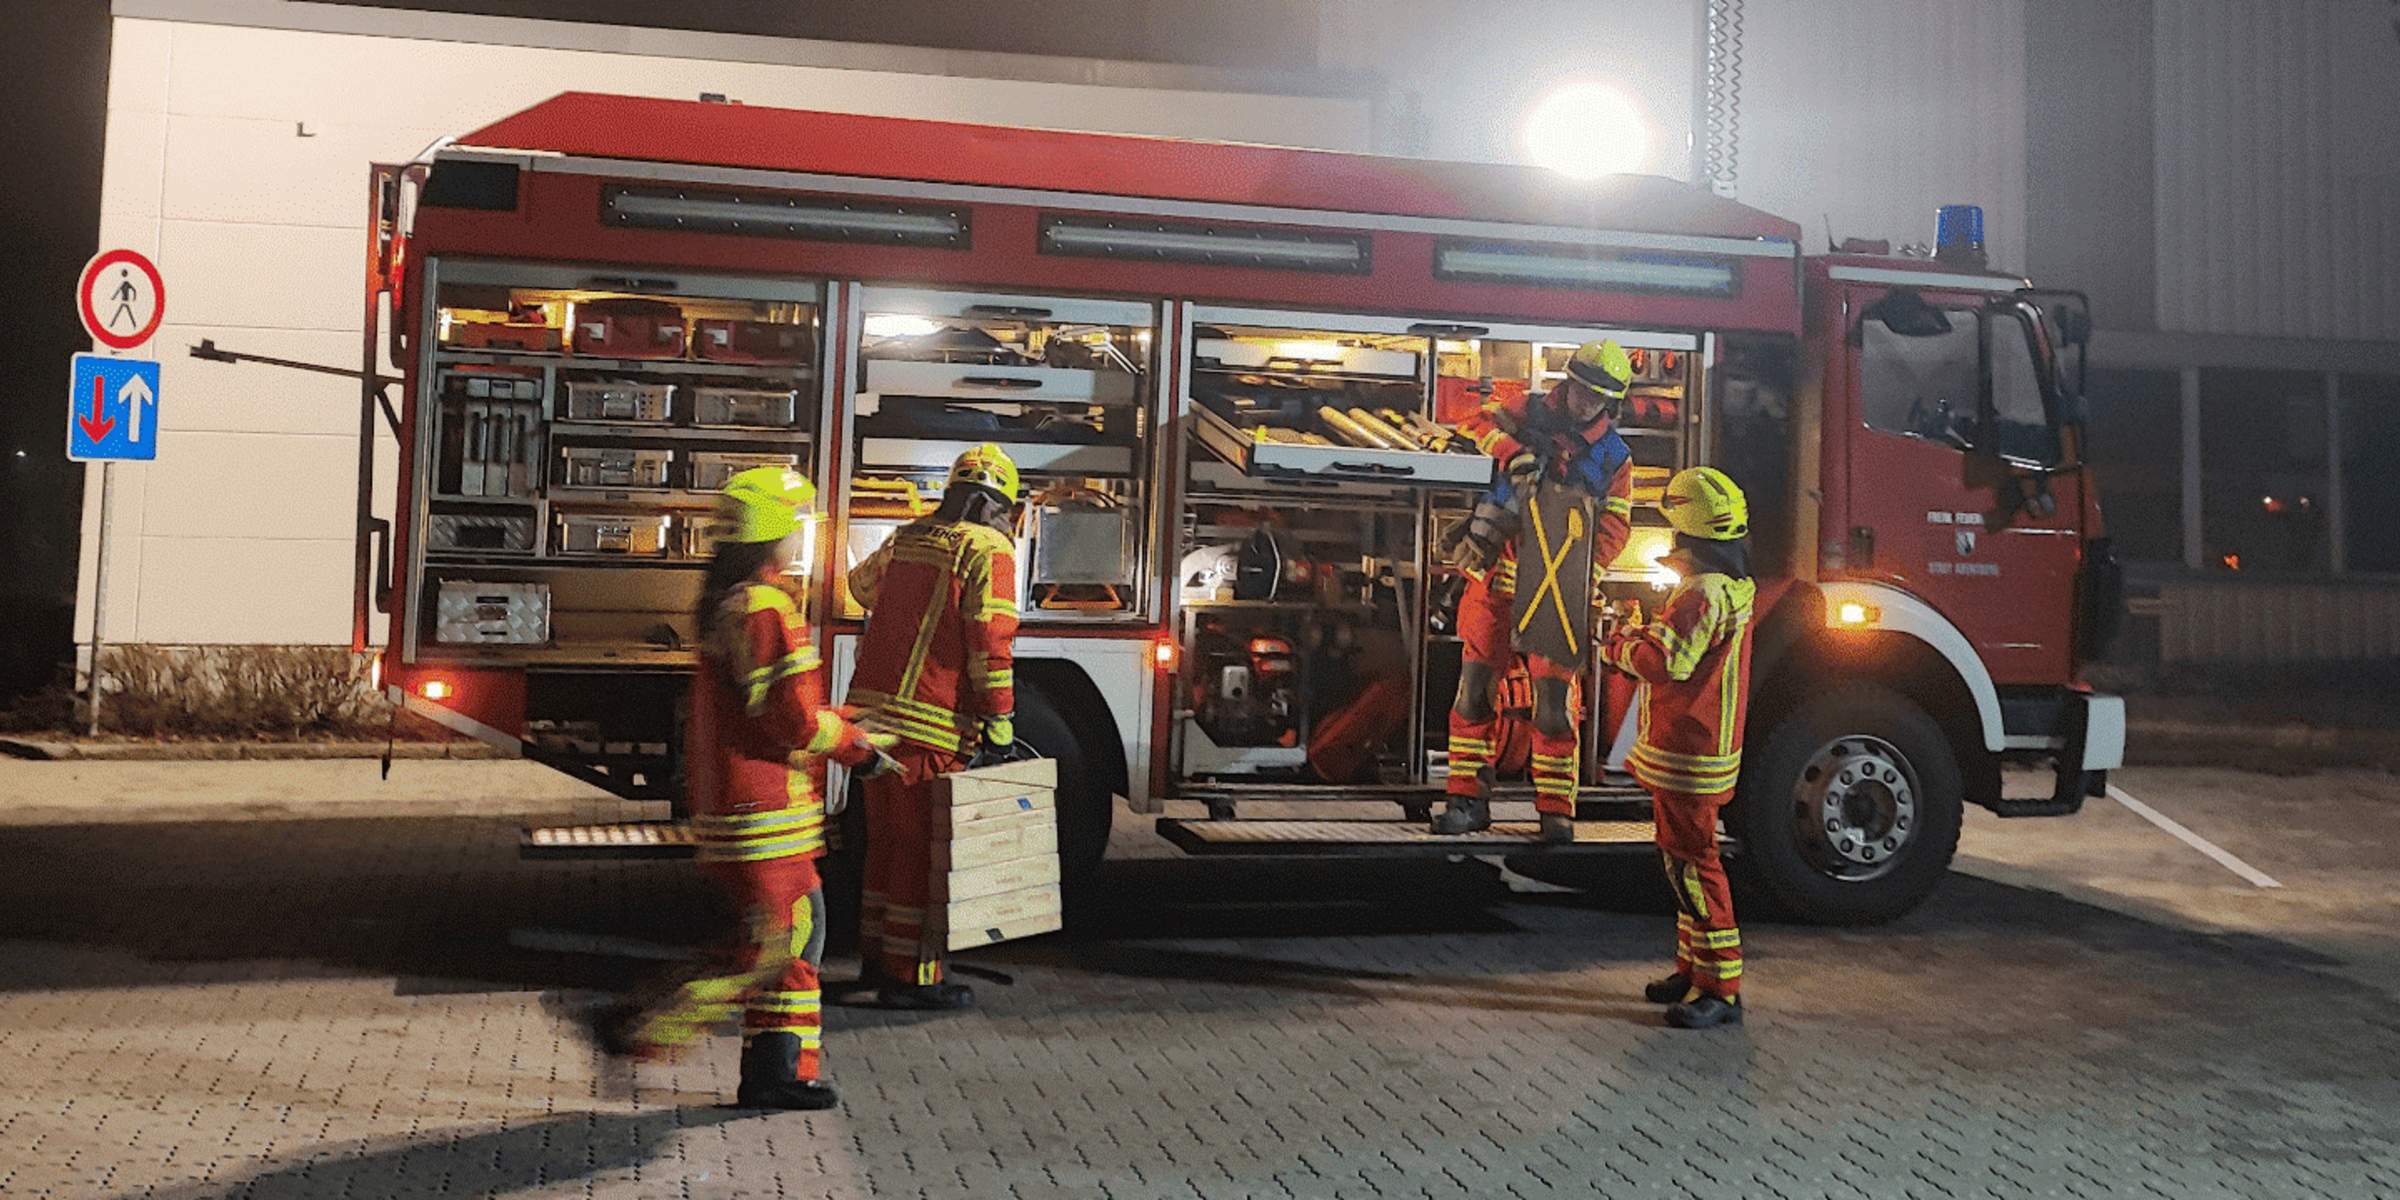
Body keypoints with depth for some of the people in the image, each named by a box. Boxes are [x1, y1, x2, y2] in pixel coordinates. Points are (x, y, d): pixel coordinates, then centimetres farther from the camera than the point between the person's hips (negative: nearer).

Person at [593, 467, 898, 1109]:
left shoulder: (729, 599, 15)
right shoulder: (761, 609, -18)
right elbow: (796, 720, -21)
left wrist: (845, 724, 22)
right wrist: (859, 748, -6)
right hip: (760, 810, -11)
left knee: (802, 929, 14)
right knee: (773, 943, -5)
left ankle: (776, 1070, 18)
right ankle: (644, 1028, 0)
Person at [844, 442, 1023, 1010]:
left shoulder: (906, 538, 15)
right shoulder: (989, 551, -8)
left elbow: (862, 583, 35)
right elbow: (991, 643, -14)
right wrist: (999, 722, -10)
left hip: (874, 708, 8)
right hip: (928, 726, -8)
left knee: (887, 838, 18)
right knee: (921, 846, -1)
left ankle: (876, 956, 29)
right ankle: (910, 975, 4)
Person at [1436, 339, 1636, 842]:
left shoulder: (1615, 458, 3)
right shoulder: (1531, 413, 3)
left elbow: (1613, 527, -1)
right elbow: (1476, 422, -9)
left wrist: (1580, 578, -16)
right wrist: (1513, 452, -27)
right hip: (1495, 578, 1)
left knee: (1555, 699, -1)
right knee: (1475, 687, 1)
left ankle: (1556, 811, 9)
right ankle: (1467, 800, 10)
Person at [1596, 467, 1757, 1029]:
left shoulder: (1704, 593, -21)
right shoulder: (1732, 588, 13)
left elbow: (1664, 661, -27)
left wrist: (1617, 647, -10)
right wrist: (1638, 635, 10)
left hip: (1688, 758, -11)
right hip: (1702, 751, 11)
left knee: (1691, 863, -6)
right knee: (1684, 859, 18)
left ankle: (1720, 987, -2)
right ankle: (1695, 968, 27)